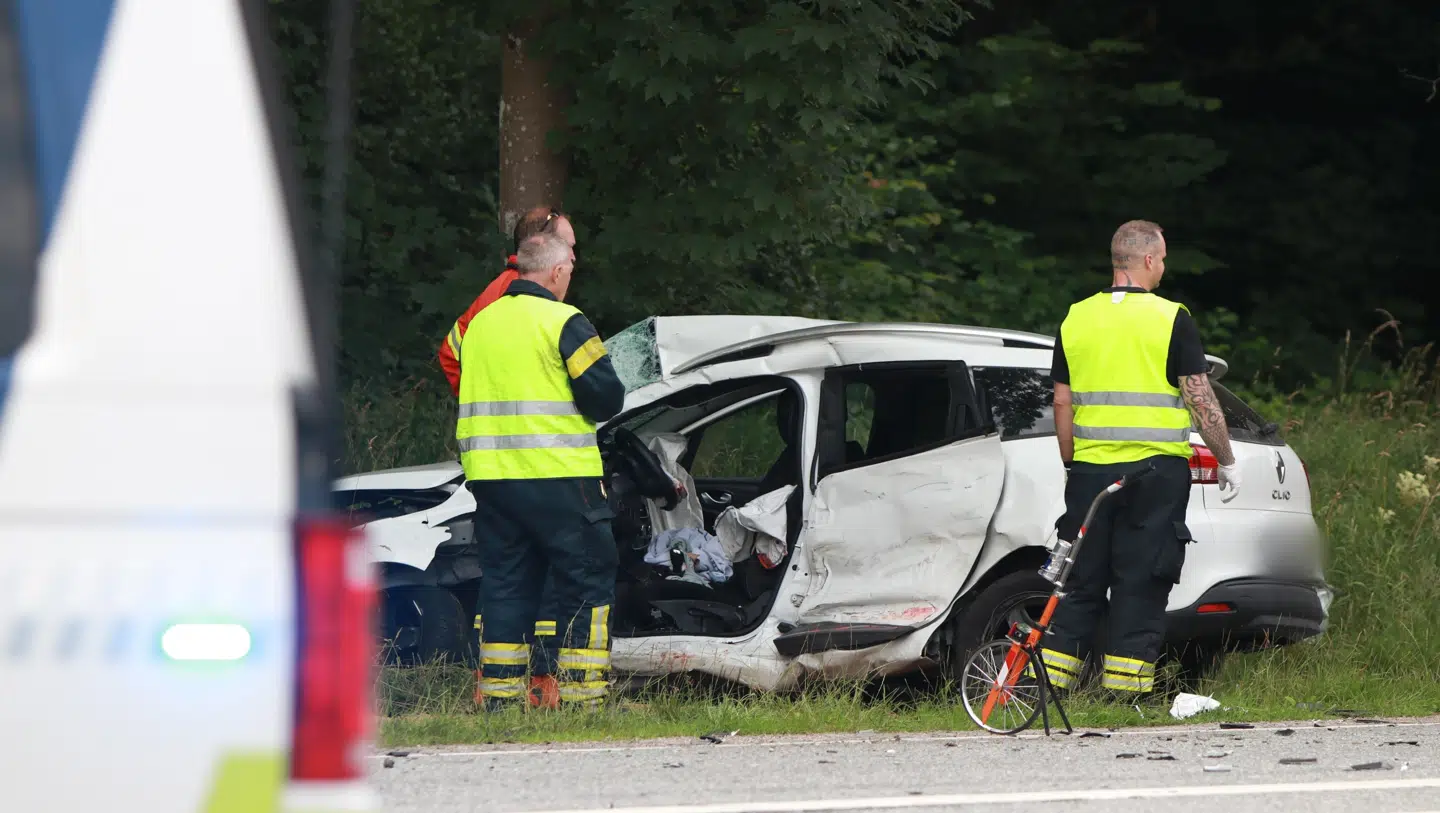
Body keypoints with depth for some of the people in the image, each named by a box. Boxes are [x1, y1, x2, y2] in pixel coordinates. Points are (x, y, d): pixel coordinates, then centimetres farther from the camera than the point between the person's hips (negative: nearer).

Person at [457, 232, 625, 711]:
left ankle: (499, 692, 9)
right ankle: (583, 693, -4)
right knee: (587, 581, 1)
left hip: (489, 474, 6)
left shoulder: (480, 323, 13)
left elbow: (465, 388, 22)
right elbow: (606, 397, -12)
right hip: (557, 475, -6)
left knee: (505, 582, 11)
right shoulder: (563, 322, -9)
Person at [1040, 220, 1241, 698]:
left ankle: (1051, 682, 6)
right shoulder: (1171, 320, -6)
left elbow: (1062, 403, 10)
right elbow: (1200, 399, -7)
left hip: (1090, 467, 4)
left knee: (1080, 580, 10)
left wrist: (1071, 467, 19)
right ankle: (1126, 689, -1)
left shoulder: (1076, 319, 7)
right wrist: (1227, 461, 3)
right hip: (1156, 470, -4)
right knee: (1140, 586, 0)